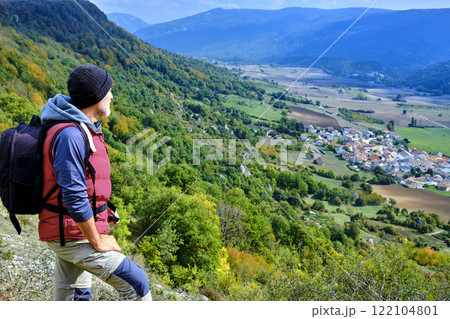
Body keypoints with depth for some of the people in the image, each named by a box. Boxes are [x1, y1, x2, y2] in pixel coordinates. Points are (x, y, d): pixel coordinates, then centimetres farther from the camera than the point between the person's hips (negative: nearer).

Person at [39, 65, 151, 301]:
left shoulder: (85, 129, 10)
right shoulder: (70, 134, -23)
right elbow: (74, 196, -26)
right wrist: (98, 242, -18)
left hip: (69, 235, 10)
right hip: (73, 235, -10)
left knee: (76, 296, 19)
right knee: (136, 284, -5)